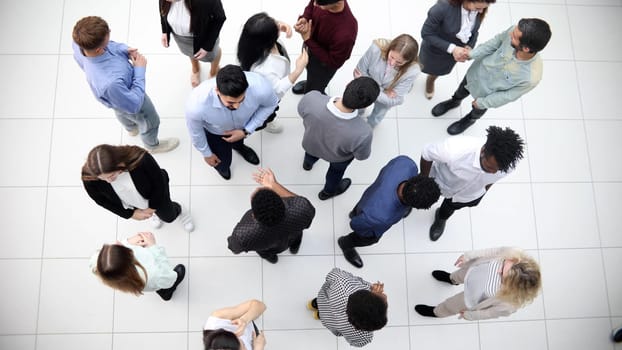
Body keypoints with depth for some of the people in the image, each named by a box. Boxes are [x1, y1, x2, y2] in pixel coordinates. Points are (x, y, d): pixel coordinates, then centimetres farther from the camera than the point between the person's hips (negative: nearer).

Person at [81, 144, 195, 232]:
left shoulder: (140, 158, -46)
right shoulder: (88, 177, -37)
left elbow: (159, 181, -25)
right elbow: (102, 200, -15)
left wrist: (152, 206, -13)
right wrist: (130, 213, -12)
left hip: (155, 193, -2)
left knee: (169, 217, 28)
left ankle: (178, 210, 63)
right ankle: (156, 213, 70)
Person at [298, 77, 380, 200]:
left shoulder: (311, 98, -41)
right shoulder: (362, 133, -45)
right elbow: (362, 155, -21)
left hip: (310, 144, 2)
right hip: (338, 157, -2)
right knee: (337, 170, 36)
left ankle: (308, 163, 74)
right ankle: (328, 191, 66)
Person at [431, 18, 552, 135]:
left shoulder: (531, 77, -42)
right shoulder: (515, 31, -35)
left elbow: (509, 95, -24)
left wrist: (482, 102, -12)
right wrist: (471, 54, -17)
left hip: (487, 92, -2)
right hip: (476, 71, 3)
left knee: (478, 109, 31)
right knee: (460, 92, 33)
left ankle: (470, 119, 66)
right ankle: (454, 102, 67)